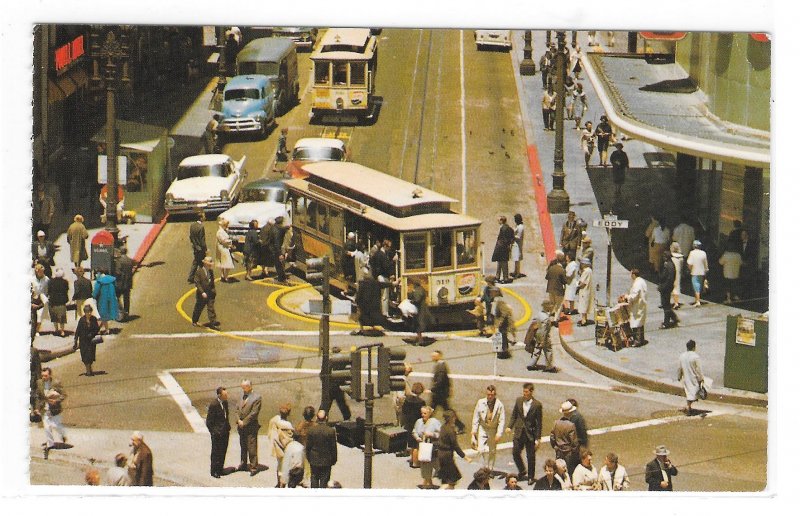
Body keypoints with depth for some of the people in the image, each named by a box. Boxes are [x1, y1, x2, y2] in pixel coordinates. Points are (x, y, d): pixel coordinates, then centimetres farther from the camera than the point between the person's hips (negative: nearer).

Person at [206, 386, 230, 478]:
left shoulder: (225, 403, 6)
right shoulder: (213, 405, -18)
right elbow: (209, 421, -14)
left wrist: (228, 428, 13)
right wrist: (214, 432, -15)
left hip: (225, 432, 7)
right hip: (217, 433, -7)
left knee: (223, 451, 14)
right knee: (216, 452, 3)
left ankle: (220, 469, 26)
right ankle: (214, 471, 13)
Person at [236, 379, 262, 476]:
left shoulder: (256, 397, -11)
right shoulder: (242, 396, 10)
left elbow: (254, 413, -15)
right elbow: (237, 409, 12)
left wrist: (244, 422, -14)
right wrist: (238, 420, -4)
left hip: (251, 426, -7)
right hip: (241, 426, 7)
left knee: (252, 447, -4)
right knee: (243, 446, 17)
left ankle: (253, 467, 2)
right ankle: (243, 464, 29)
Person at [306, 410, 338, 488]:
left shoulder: (311, 430, -10)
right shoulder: (331, 431, -14)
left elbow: (308, 446, -2)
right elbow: (333, 447, -7)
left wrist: (309, 458, 12)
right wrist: (334, 460, 6)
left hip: (314, 461, 2)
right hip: (326, 461, -2)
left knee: (314, 479, 14)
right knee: (324, 479, 6)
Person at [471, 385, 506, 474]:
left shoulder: (499, 405, -10)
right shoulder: (480, 403, -5)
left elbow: (502, 421, -8)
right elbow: (476, 417, 3)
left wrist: (499, 434, -15)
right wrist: (474, 430, 1)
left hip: (493, 430, 0)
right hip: (483, 429, 0)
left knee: (492, 451, 8)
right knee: (482, 450, -11)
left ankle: (490, 469, 23)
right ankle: (485, 468, 4)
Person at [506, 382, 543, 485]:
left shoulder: (537, 404, -11)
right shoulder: (519, 401, 0)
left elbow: (539, 422, -8)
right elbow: (514, 415, 11)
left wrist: (538, 439, -8)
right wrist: (510, 426, -3)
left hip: (530, 434, -4)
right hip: (519, 432, 4)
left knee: (531, 456, 3)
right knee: (515, 453, 3)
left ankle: (530, 477, 18)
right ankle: (522, 472, 26)